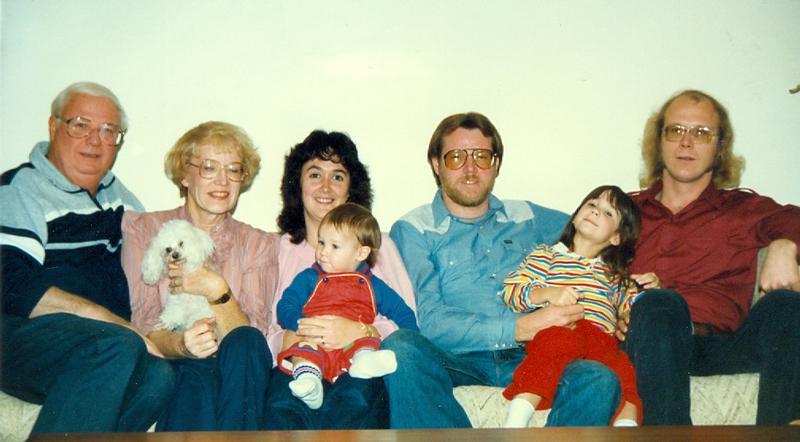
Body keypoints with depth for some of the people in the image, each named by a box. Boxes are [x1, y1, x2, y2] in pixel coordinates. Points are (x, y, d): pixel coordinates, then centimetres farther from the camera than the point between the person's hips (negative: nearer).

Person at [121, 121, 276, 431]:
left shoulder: (259, 245, 11)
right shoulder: (143, 229, 7)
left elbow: (252, 338, -3)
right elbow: (143, 328, -2)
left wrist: (216, 291, -21)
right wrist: (180, 344, -25)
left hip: (234, 378, 2)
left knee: (244, 345, -32)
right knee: (195, 377, -36)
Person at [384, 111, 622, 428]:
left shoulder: (527, 218, 23)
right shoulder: (414, 229, 10)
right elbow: (430, 320, -4)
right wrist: (521, 328, -13)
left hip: (524, 357, 3)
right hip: (456, 359, -2)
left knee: (600, 380, -28)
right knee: (401, 346, -35)